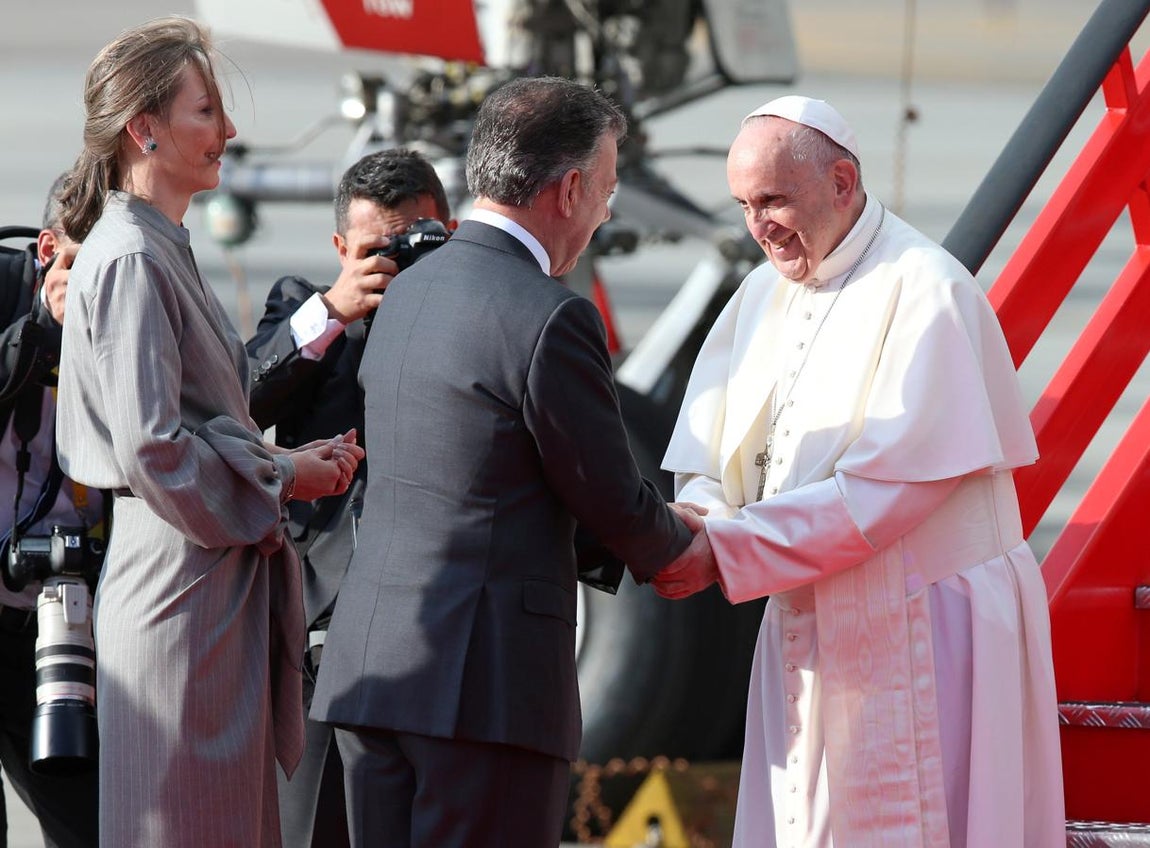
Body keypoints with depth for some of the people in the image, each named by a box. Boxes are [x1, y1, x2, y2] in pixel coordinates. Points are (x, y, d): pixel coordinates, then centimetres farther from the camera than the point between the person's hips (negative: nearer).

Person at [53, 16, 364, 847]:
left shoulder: (164, 250, 16)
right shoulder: (129, 259, -15)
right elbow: (153, 449, -22)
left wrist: (289, 459, 8)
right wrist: (281, 480, -10)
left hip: (218, 581, 10)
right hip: (183, 581, -10)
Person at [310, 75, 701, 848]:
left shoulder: (406, 293, 13)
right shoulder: (551, 320, -13)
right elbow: (615, 503, -5)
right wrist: (682, 544, 16)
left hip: (369, 667, 8)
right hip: (489, 681, -8)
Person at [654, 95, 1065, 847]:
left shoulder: (923, 290, -15)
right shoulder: (766, 292, 10)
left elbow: (892, 481, -22)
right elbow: (711, 458, 7)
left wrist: (727, 551, -23)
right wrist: (703, 523, -17)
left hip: (919, 634, -7)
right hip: (809, 629, 7)